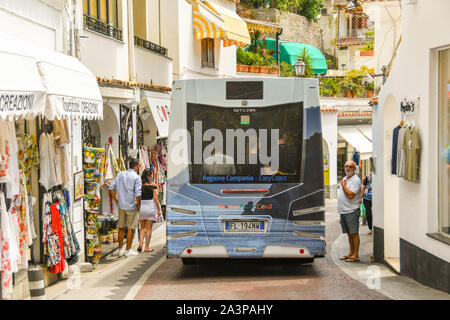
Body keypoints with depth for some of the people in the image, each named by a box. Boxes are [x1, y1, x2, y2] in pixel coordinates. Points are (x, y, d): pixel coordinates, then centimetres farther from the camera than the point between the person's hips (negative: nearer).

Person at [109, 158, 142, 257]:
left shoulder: (121, 174, 5)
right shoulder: (136, 177, -13)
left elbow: (111, 188, 7)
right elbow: (138, 194, -20)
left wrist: (117, 201, 12)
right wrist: (138, 205, -6)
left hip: (121, 206, 6)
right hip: (132, 206, -5)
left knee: (121, 228, 14)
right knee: (131, 228, 4)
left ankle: (120, 249, 20)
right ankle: (128, 250, 8)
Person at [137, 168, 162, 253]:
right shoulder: (153, 185, -6)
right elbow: (155, 198, -9)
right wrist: (159, 209, -2)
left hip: (141, 207, 3)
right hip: (150, 207, -3)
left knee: (142, 227, 16)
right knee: (149, 228, 5)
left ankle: (140, 243, -2)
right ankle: (147, 247, 7)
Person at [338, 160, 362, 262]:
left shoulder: (356, 180, -11)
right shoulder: (344, 179, 17)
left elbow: (350, 195, -21)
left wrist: (343, 185, -10)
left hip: (351, 211, -8)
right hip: (343, 211, 8)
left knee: (354, 233, -5)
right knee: (349, 233, 14)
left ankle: (355, 255, -1)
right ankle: (351, 253, 21)